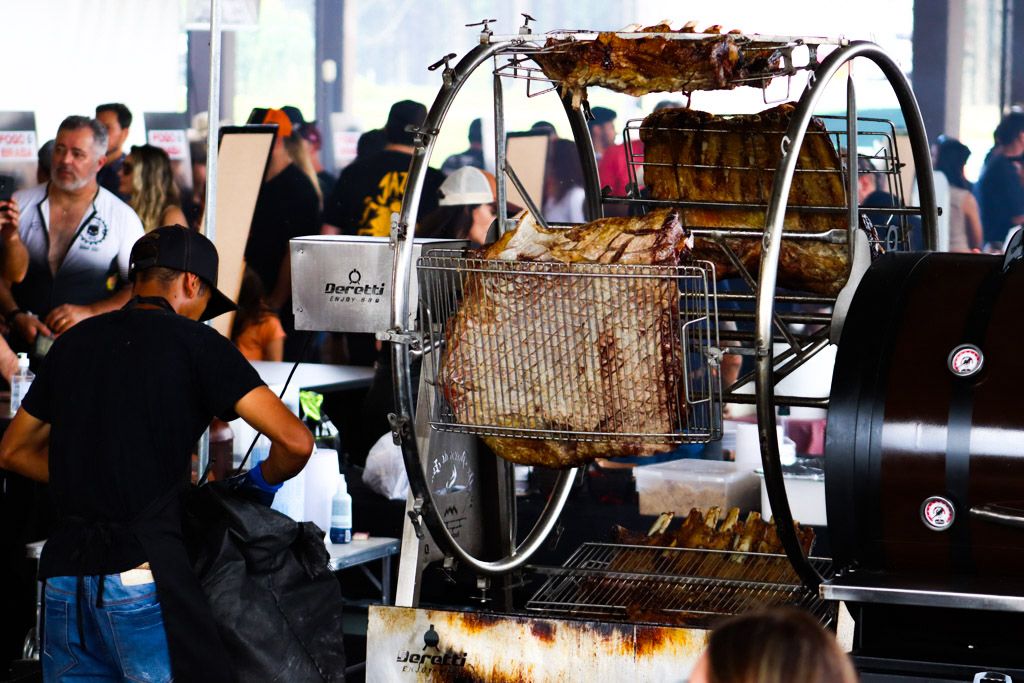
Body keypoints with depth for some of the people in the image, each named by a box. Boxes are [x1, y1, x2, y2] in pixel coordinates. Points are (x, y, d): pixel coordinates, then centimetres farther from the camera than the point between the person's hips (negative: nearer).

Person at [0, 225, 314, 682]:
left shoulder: (74, 342, 16)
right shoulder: (194, 343, -1)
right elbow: (295, 441, -8)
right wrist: (263, 482, 13)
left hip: (64, 574, 6)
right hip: (141, 572, -6)